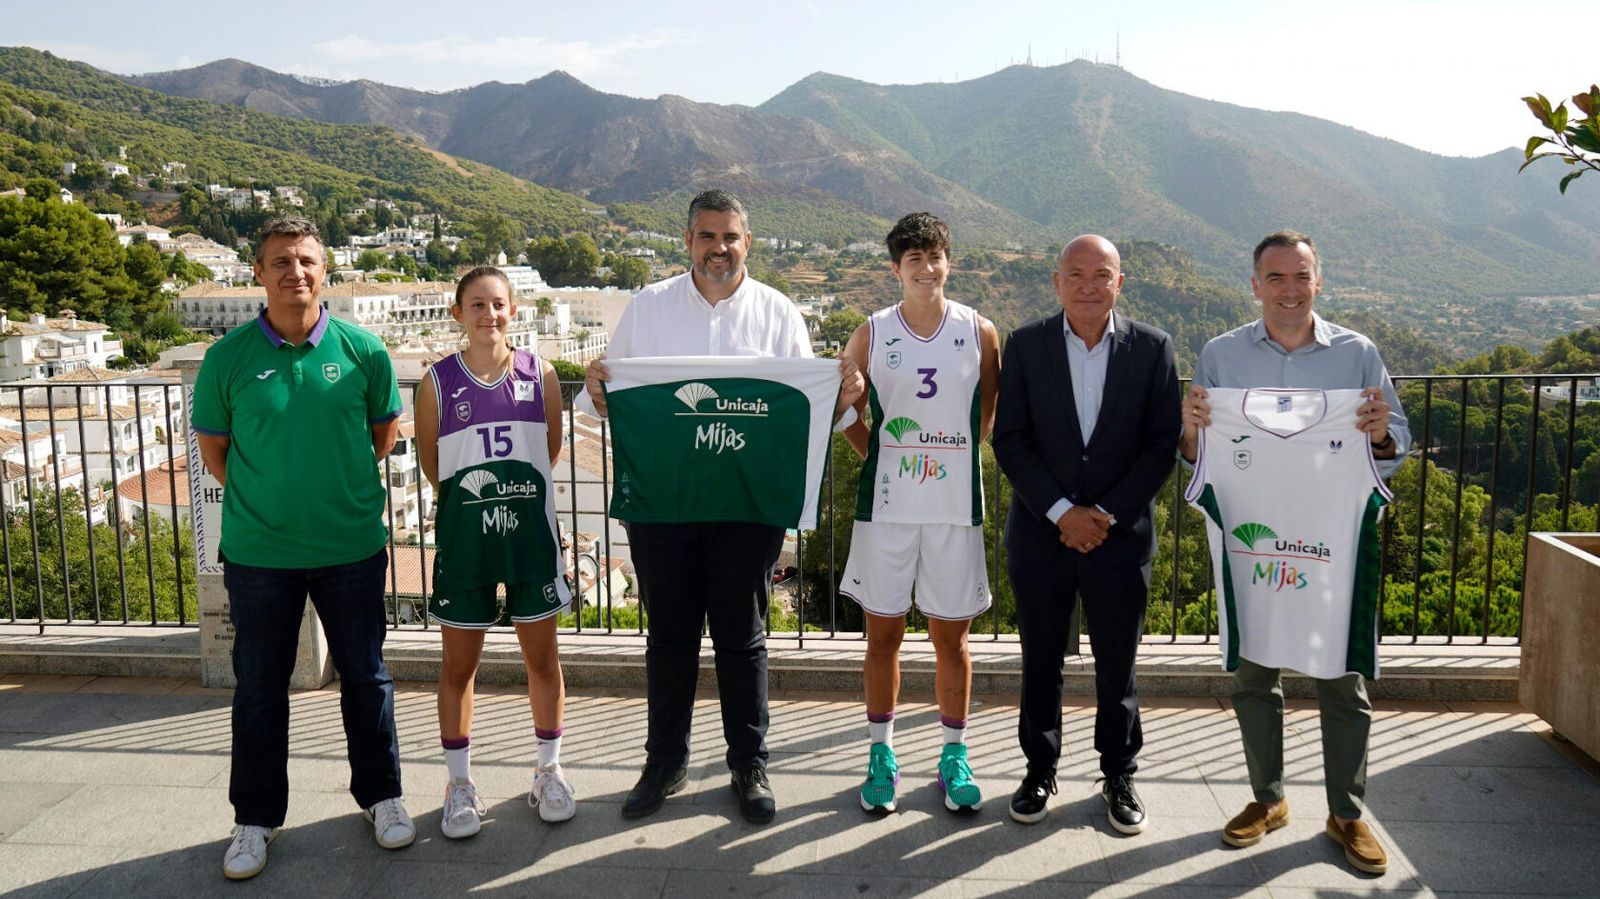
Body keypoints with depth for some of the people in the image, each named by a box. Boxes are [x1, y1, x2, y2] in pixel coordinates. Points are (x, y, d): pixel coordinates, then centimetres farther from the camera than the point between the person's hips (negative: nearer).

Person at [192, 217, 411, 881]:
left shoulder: (361, 349, -4)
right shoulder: (229, 356, -5)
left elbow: (386, 428, 9)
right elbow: (212, 444, 6)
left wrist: (344, 488, 6)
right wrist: (258, 501, 3)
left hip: (353, 546, 0)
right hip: (258, 552, 0)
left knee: (365, 675, 12)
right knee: (259, 687, 12)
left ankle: (380, 794, 31)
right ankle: (255, 818, 29)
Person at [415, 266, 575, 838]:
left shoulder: (540, 374, -1)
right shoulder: (439, 381, -4)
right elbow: (431, 465, 4)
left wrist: (516, 488, 10)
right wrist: (472, 493, 7)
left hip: (530, 531, 1)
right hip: (464, 533, -1)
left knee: (542, 657, 10)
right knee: (459, 665, 9)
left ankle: (549, 771, 29)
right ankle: (460, 784, 26)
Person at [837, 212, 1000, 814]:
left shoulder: (979, 333, 1)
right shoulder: (871, 335, 0)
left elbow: (989, 413, 12)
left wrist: (956, 457, 5)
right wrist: (879, 454, 2)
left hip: (955, 505, 0)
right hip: (885, 504, 0)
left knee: (951, 636, 8)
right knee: (883, 633, 8)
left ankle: (954, 757, 24)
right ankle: (881, 754, 23)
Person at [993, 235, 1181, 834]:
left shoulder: (1152, 349, -1)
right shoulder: (1025, 346, -1)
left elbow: (1162, 444, -3)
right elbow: (1009, 440, -5)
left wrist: (1106, 513, -11)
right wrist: (1060, 512, -13)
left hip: (1120, 535, 0)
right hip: (1040, 533, 0)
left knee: (1118, 663, 11)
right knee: (1040, 661, 11)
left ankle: (1119, 774, 30)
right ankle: (1040, 770, 29)